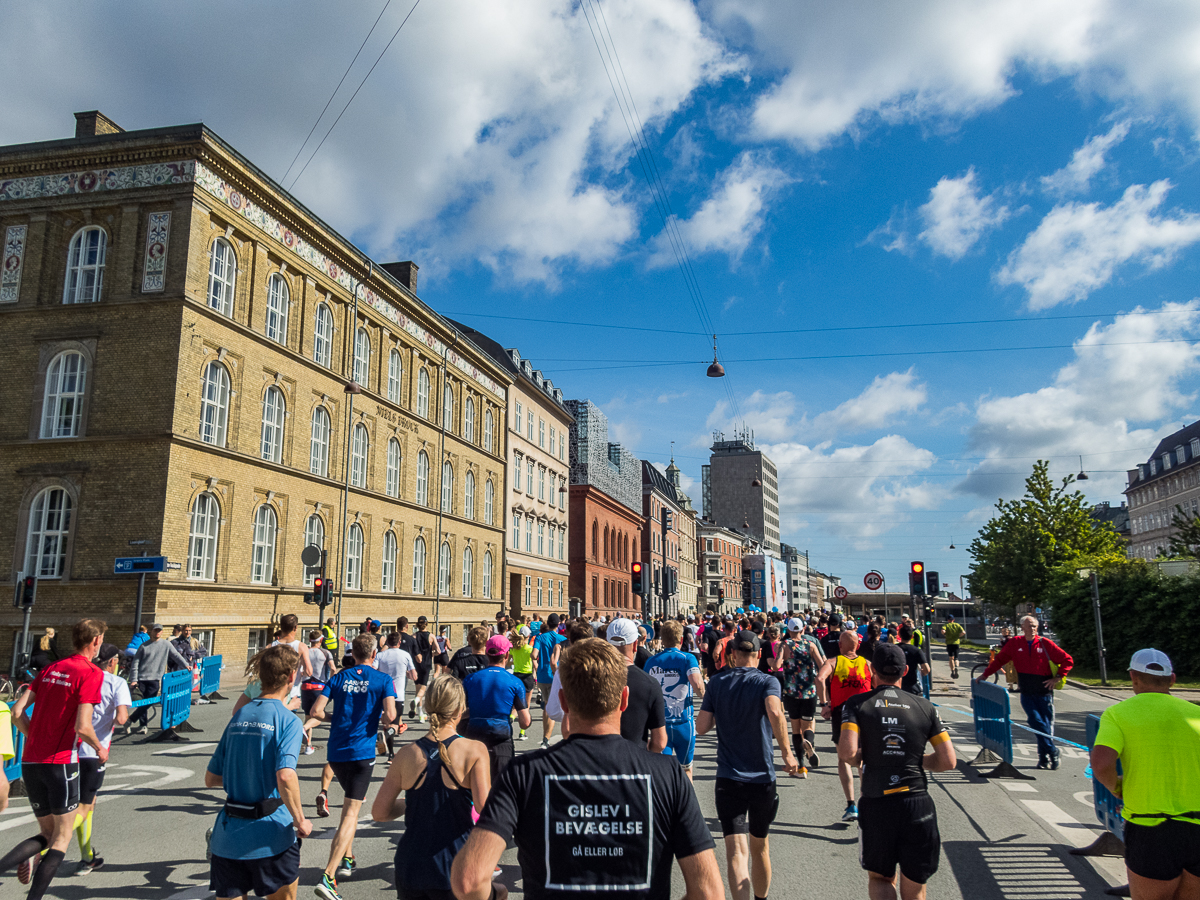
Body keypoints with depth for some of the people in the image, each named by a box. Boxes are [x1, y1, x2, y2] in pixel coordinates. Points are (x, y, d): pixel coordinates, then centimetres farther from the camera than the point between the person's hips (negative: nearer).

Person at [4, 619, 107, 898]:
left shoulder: (50, 669, 10)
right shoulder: (91, 674, -11)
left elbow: (17, 712, 7)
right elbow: (82, 727, -18)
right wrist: (100, 748, 0)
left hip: (30, 761, 7)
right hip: (61, 762, -7)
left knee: (47, 833, 18)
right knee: (62, 838, 7)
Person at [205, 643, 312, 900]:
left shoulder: (238, 717, 8)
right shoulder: (288, 720, -12)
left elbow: (211, 778, 13)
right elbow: (285, 776, -26)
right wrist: (300, 821, -14)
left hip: (227, 837, 5)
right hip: (268, 836, -5)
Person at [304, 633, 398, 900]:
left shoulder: (338, 678, 6)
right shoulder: (383, 680, -4)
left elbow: (316, 711, -2)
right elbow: (390, 716, -16)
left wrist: (336, 717, 15)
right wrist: (390, 719, 7)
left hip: (336, 750, 5)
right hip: (361, 751, -5)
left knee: (350, 803, 27)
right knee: (351, 813, -4)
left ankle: (347, 859, 33)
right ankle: (328, 876, -14)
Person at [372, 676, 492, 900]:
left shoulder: (407, 755, -3)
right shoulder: (474, 751, -12)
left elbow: (379, 812, 2)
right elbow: (485, 808, -20)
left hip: (410, 867, 4)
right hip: (454, 869, -3)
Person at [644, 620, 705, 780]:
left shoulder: (651, 661, 3)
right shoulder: (687, 658, -9)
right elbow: (697, 685, -23)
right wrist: (702, 693, -2)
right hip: (683, 722, -2)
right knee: (686, 768, 18)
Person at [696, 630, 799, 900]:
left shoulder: (717, 683, 2)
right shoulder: (767, 682, -5)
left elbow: (701, 727, -2)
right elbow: (774, 712, -25)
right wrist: (787, 754, -17)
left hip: (728, 779, 0)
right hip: (762, 777, 0)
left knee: (736, 849, -7)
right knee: (759, 846, 21)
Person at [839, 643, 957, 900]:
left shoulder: (857, 704, -3)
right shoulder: (924, 706, 4)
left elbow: (847, 753, -17)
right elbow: (948, 761, 1)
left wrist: (861, 759, 5)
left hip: (875, 805, -1)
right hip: (917, 805, 1)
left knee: (880, 878, 20)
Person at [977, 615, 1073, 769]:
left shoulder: (1045, 644, -2)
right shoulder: (1015, 643, 3)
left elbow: (1067, 660, 5)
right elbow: (999, 659, 12)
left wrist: (1057, 677, -3)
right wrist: (985, 674, 8)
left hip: (1044, 692, 0)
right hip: (1026, 694, 1)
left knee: (1047, 724, 4)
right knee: (1036, 721, -13)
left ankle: (1044, 757, 15)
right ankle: (1052, 752, -3)